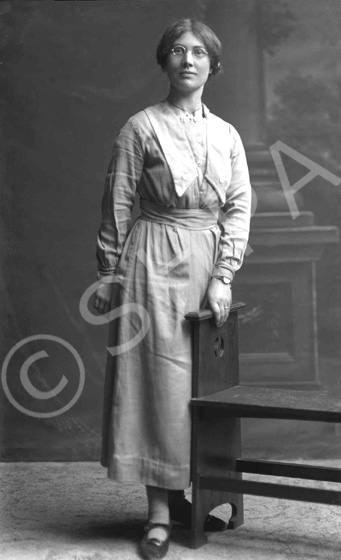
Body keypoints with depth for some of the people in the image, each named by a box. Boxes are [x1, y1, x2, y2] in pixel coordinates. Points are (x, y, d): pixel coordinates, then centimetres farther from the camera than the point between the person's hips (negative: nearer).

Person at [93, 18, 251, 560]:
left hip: (209, 265, 4)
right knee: (158, 378, -4)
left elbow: (239, 209, 3)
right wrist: (109, 275, -2)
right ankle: (159, 513, 3)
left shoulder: (227, 135, 9)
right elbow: (117, 206, -1)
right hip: (155, 263, -4)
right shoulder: (141, 127, -2)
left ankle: (181, 495, 23)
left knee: (201, 382, 9)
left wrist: (223, 278, -7)